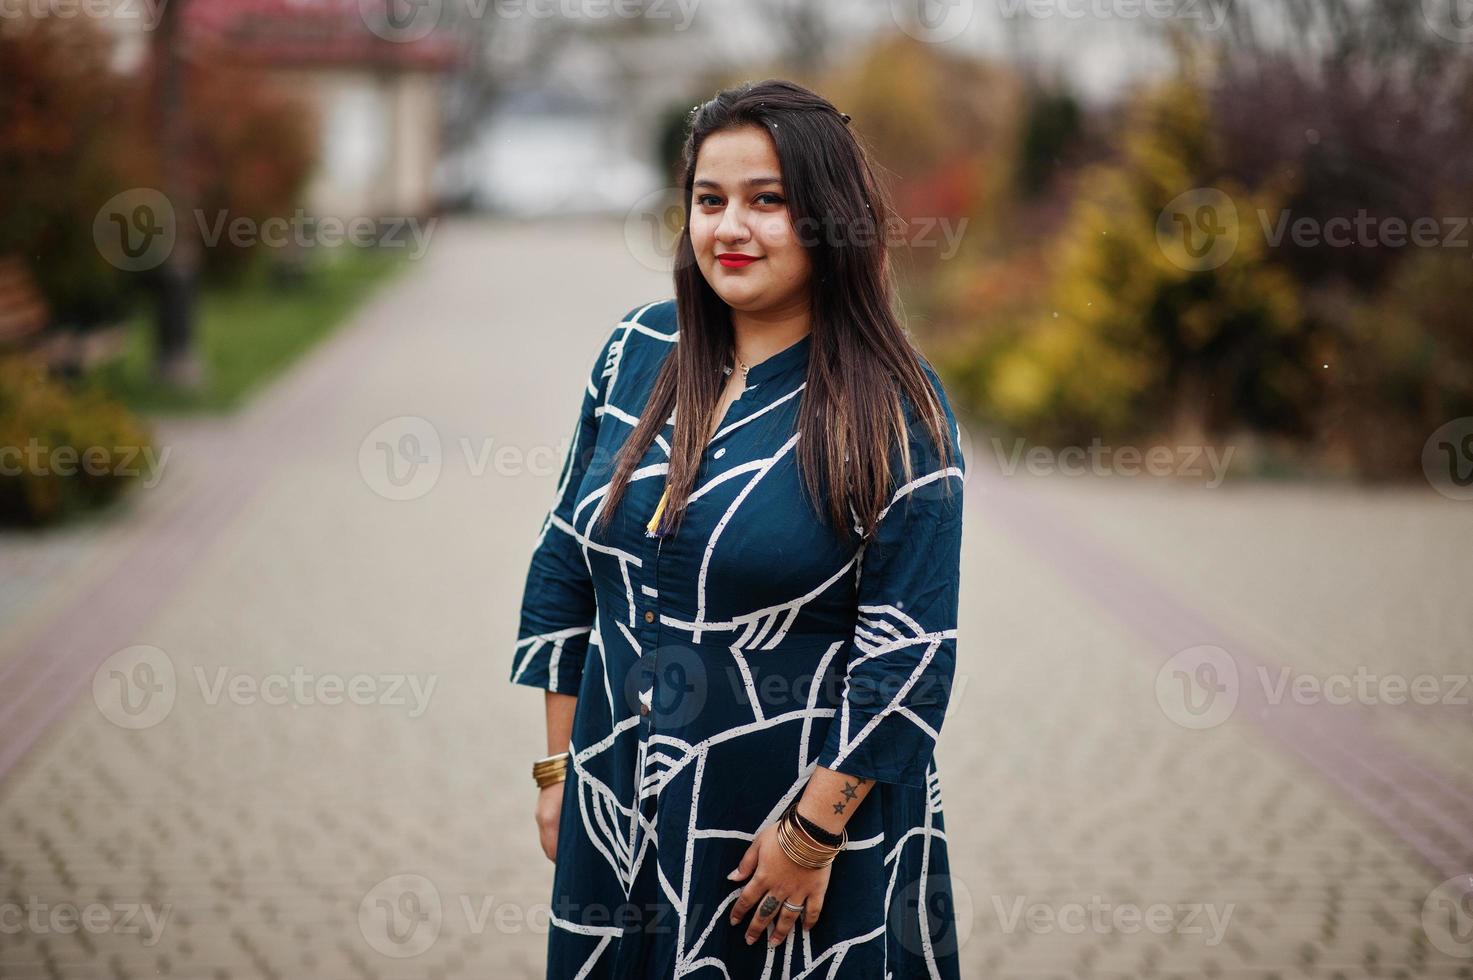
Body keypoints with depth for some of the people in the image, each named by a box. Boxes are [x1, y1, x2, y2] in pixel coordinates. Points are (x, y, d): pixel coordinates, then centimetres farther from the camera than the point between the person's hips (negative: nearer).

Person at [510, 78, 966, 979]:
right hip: (619, 806, 5)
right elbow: (567, 563, 9)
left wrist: (814, 834, -15)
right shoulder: (639, 350, 3)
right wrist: (560, 763, 8)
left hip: (814, 805, -4)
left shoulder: (895, 414, -12)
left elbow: (908, 652, -14)